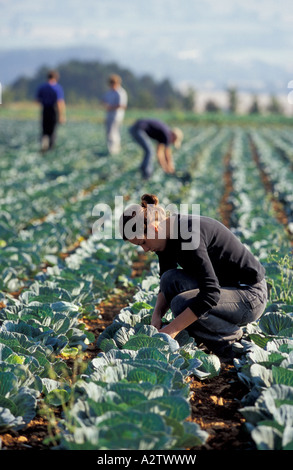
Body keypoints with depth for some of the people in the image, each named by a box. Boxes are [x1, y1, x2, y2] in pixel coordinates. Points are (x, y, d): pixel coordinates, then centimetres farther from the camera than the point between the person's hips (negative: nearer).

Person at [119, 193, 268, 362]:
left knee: (182, 303, -27)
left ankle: (234, 338, -4)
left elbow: (211, 293, -32)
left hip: (251, 296, -9)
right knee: (170, 279, -11)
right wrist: (157, 315, -7)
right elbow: (166, 282, 11)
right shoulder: (169, 234, 0)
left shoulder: (188, 234, -27)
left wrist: (172, 329, -31)